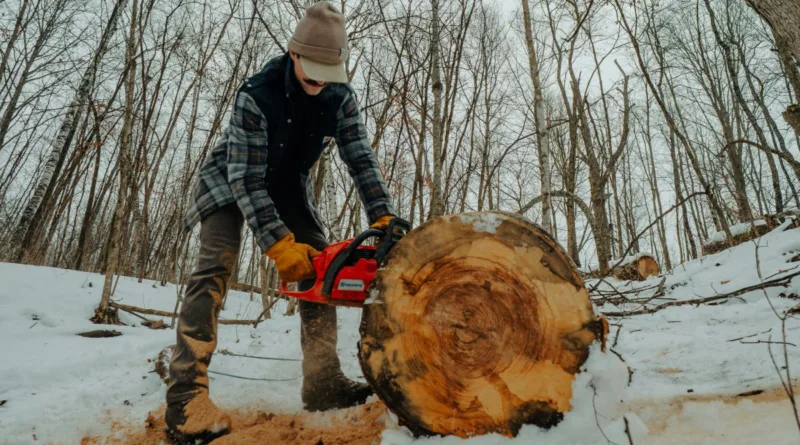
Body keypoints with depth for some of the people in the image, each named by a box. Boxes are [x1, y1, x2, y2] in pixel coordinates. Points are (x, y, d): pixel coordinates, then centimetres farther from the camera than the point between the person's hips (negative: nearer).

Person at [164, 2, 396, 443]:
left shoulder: (339, 96, -17)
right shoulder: (256, 94, -31)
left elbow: (360, 158, -16)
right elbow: (246, 179, -32)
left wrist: (383, 217, -28)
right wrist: (279, 245, -38)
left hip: (287, 186, 5)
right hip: (230, 178, -4)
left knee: (319, 266, -7)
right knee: (216, 267, -25)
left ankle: (323, 382, -4)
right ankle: (186, 398, -26)